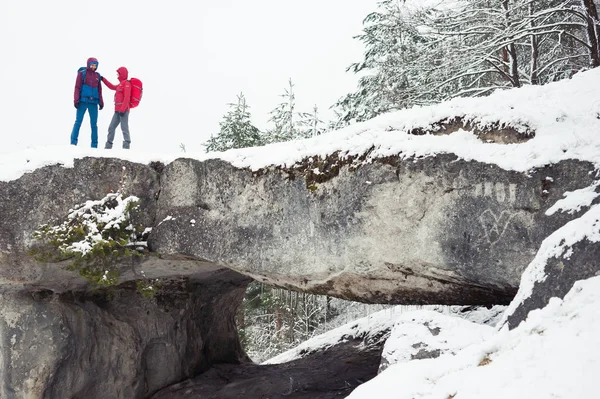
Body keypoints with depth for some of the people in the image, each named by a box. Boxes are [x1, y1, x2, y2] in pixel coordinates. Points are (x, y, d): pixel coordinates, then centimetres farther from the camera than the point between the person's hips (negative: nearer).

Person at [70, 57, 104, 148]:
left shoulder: (97, 76, 15)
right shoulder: (82, 73, 3)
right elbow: (77, 87, -1)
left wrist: (101, 102, 11)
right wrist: (76, 100, -9)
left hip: (94, 103, 4)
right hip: (83, 101, -4)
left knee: (94, 124, 3)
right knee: (78, 121, -5)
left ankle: (94, 144, 6)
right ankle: (73, 142, -3)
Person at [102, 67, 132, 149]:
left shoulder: (127, 84, -8)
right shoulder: (120, 84, 20)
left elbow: (127, 98, -16)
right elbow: (112, 87, 38)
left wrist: (122, 109, -21)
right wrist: (103, 79, 38)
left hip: (123, 110, -10)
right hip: (117, 110, 10)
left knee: (124, 128, -12)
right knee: (111, 127, 12)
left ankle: (126, 145, -12)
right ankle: (108, 144, 19)